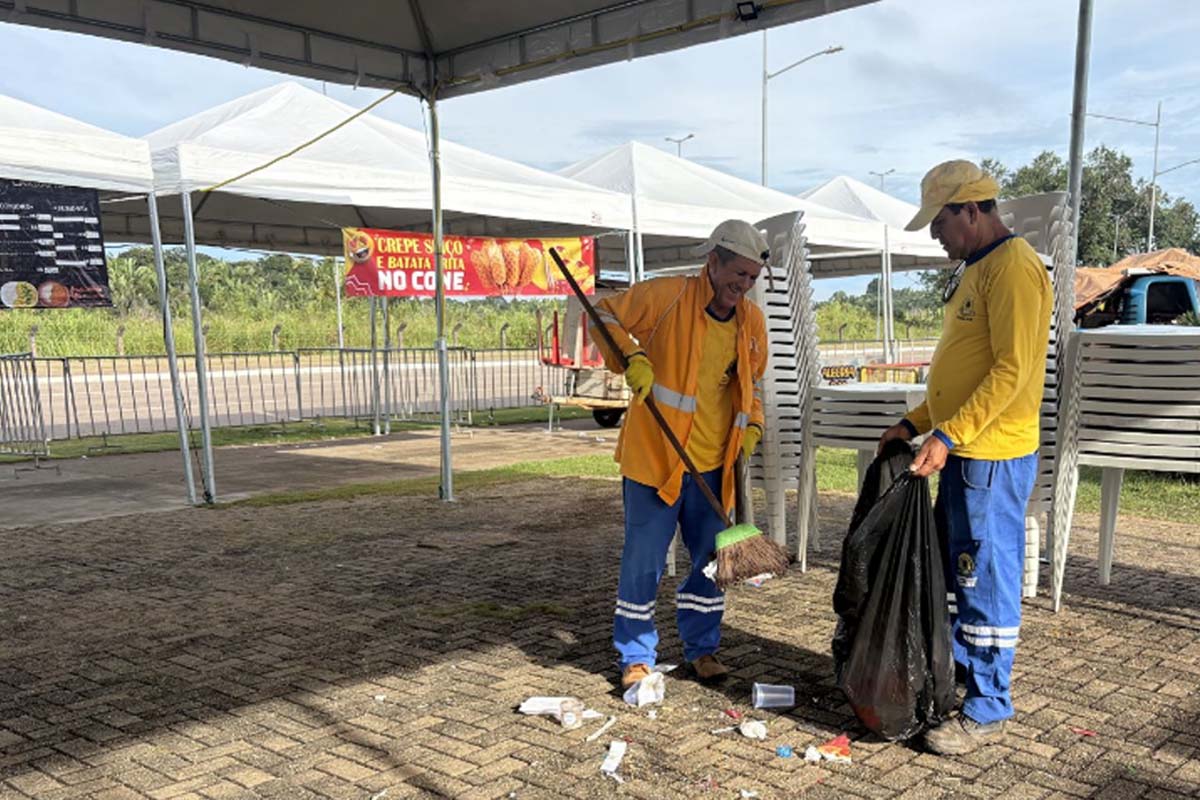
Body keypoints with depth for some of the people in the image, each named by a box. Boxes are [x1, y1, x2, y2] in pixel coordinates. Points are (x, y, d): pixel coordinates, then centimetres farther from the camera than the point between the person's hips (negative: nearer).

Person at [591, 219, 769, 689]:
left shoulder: (752, 321, 6)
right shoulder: (666, 297, -11)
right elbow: (604, 314, -2)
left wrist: (752, 424, 5)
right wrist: (631, 358, -17)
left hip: (713, 461, 5)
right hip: (654, 454, -5)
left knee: (711, 557, 12)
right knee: (644, 560, 3)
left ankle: (702, 648, 29)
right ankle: (636, 655, 19)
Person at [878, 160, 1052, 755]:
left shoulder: (1013, 268, -15)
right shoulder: (972, 270, 16)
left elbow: (1011, 371, -22)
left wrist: (948, 436, -24)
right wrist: (915, 423, 15)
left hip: (992, 458, -10)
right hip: (960, 454, 10)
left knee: (987, 579, 0)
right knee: (954, 567, 19)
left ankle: (987, 711, 12)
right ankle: (956, 666, 36)